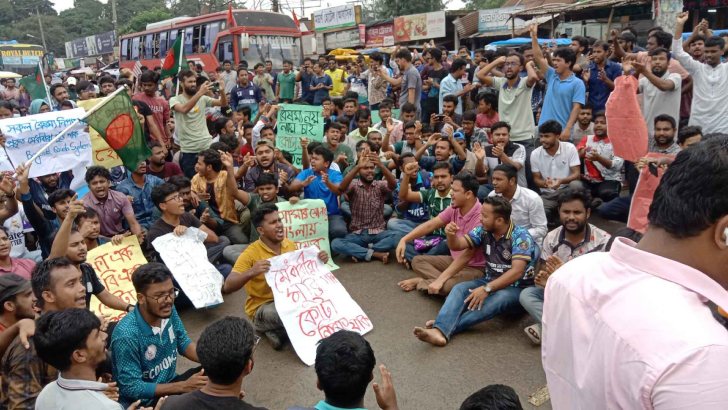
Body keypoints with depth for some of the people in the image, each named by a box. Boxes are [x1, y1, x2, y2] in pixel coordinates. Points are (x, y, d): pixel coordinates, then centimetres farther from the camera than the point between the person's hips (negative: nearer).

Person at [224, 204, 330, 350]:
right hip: (262, 307, -6)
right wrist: (251, 273, -40)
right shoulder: (251, 253, -16)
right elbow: (228, 287, -22)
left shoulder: (290, 245, 0)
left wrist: (319, 261, -7)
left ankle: (278, 331, -5)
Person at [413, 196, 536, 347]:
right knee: (460, 288, -21)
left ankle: (448, 327, -39)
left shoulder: (521, 236, -18)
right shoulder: (484, 231, -1)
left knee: (500, 297, -38)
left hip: (518, 288, -5)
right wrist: (451, 235, -22)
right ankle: (440, 331, -46)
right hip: (491, 282, 5)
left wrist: (486, 289, -37)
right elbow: (456, 245, 3)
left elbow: (517, 272, -28)